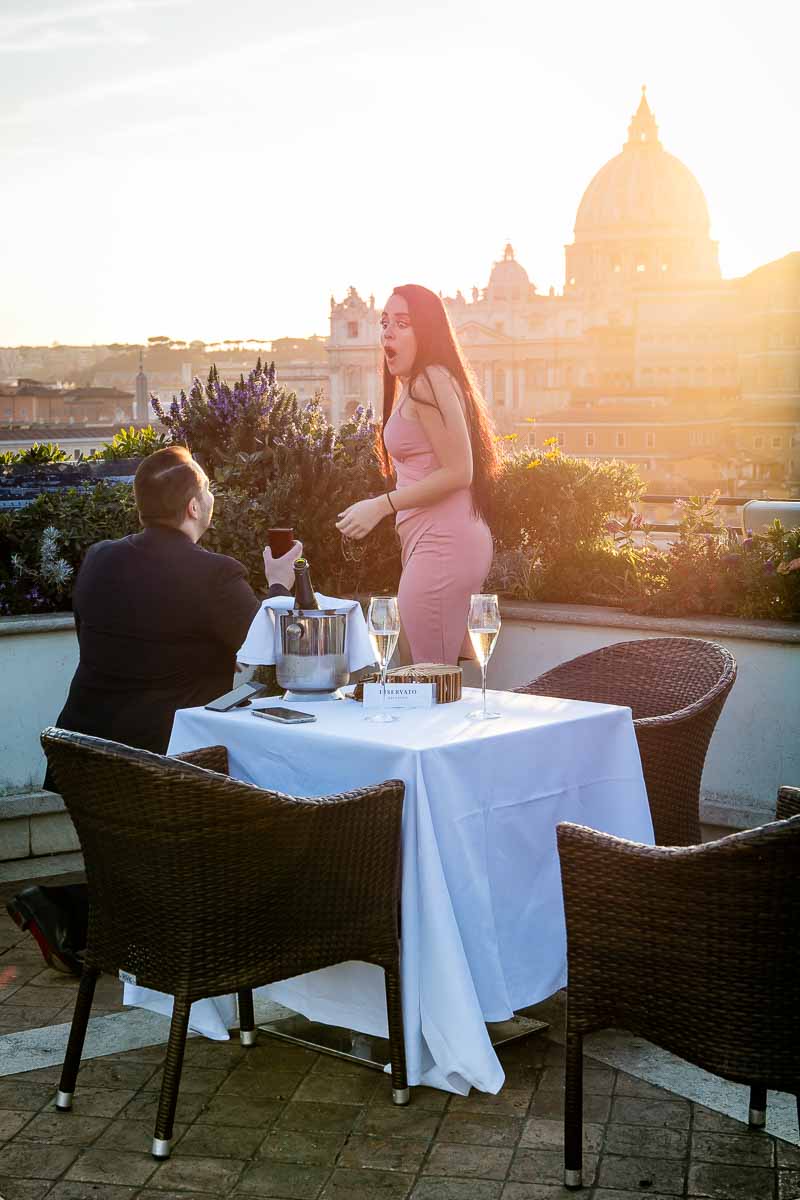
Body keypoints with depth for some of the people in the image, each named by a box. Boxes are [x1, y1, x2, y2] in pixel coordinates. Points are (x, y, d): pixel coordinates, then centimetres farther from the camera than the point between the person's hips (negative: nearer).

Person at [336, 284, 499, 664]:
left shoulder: (427, 382, -12)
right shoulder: (412, 386, 18)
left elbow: (457, 472, -18)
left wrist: (381, 505, -16)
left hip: (441, 546, -11)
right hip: (456, 543, 11)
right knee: (458, 668, 17)